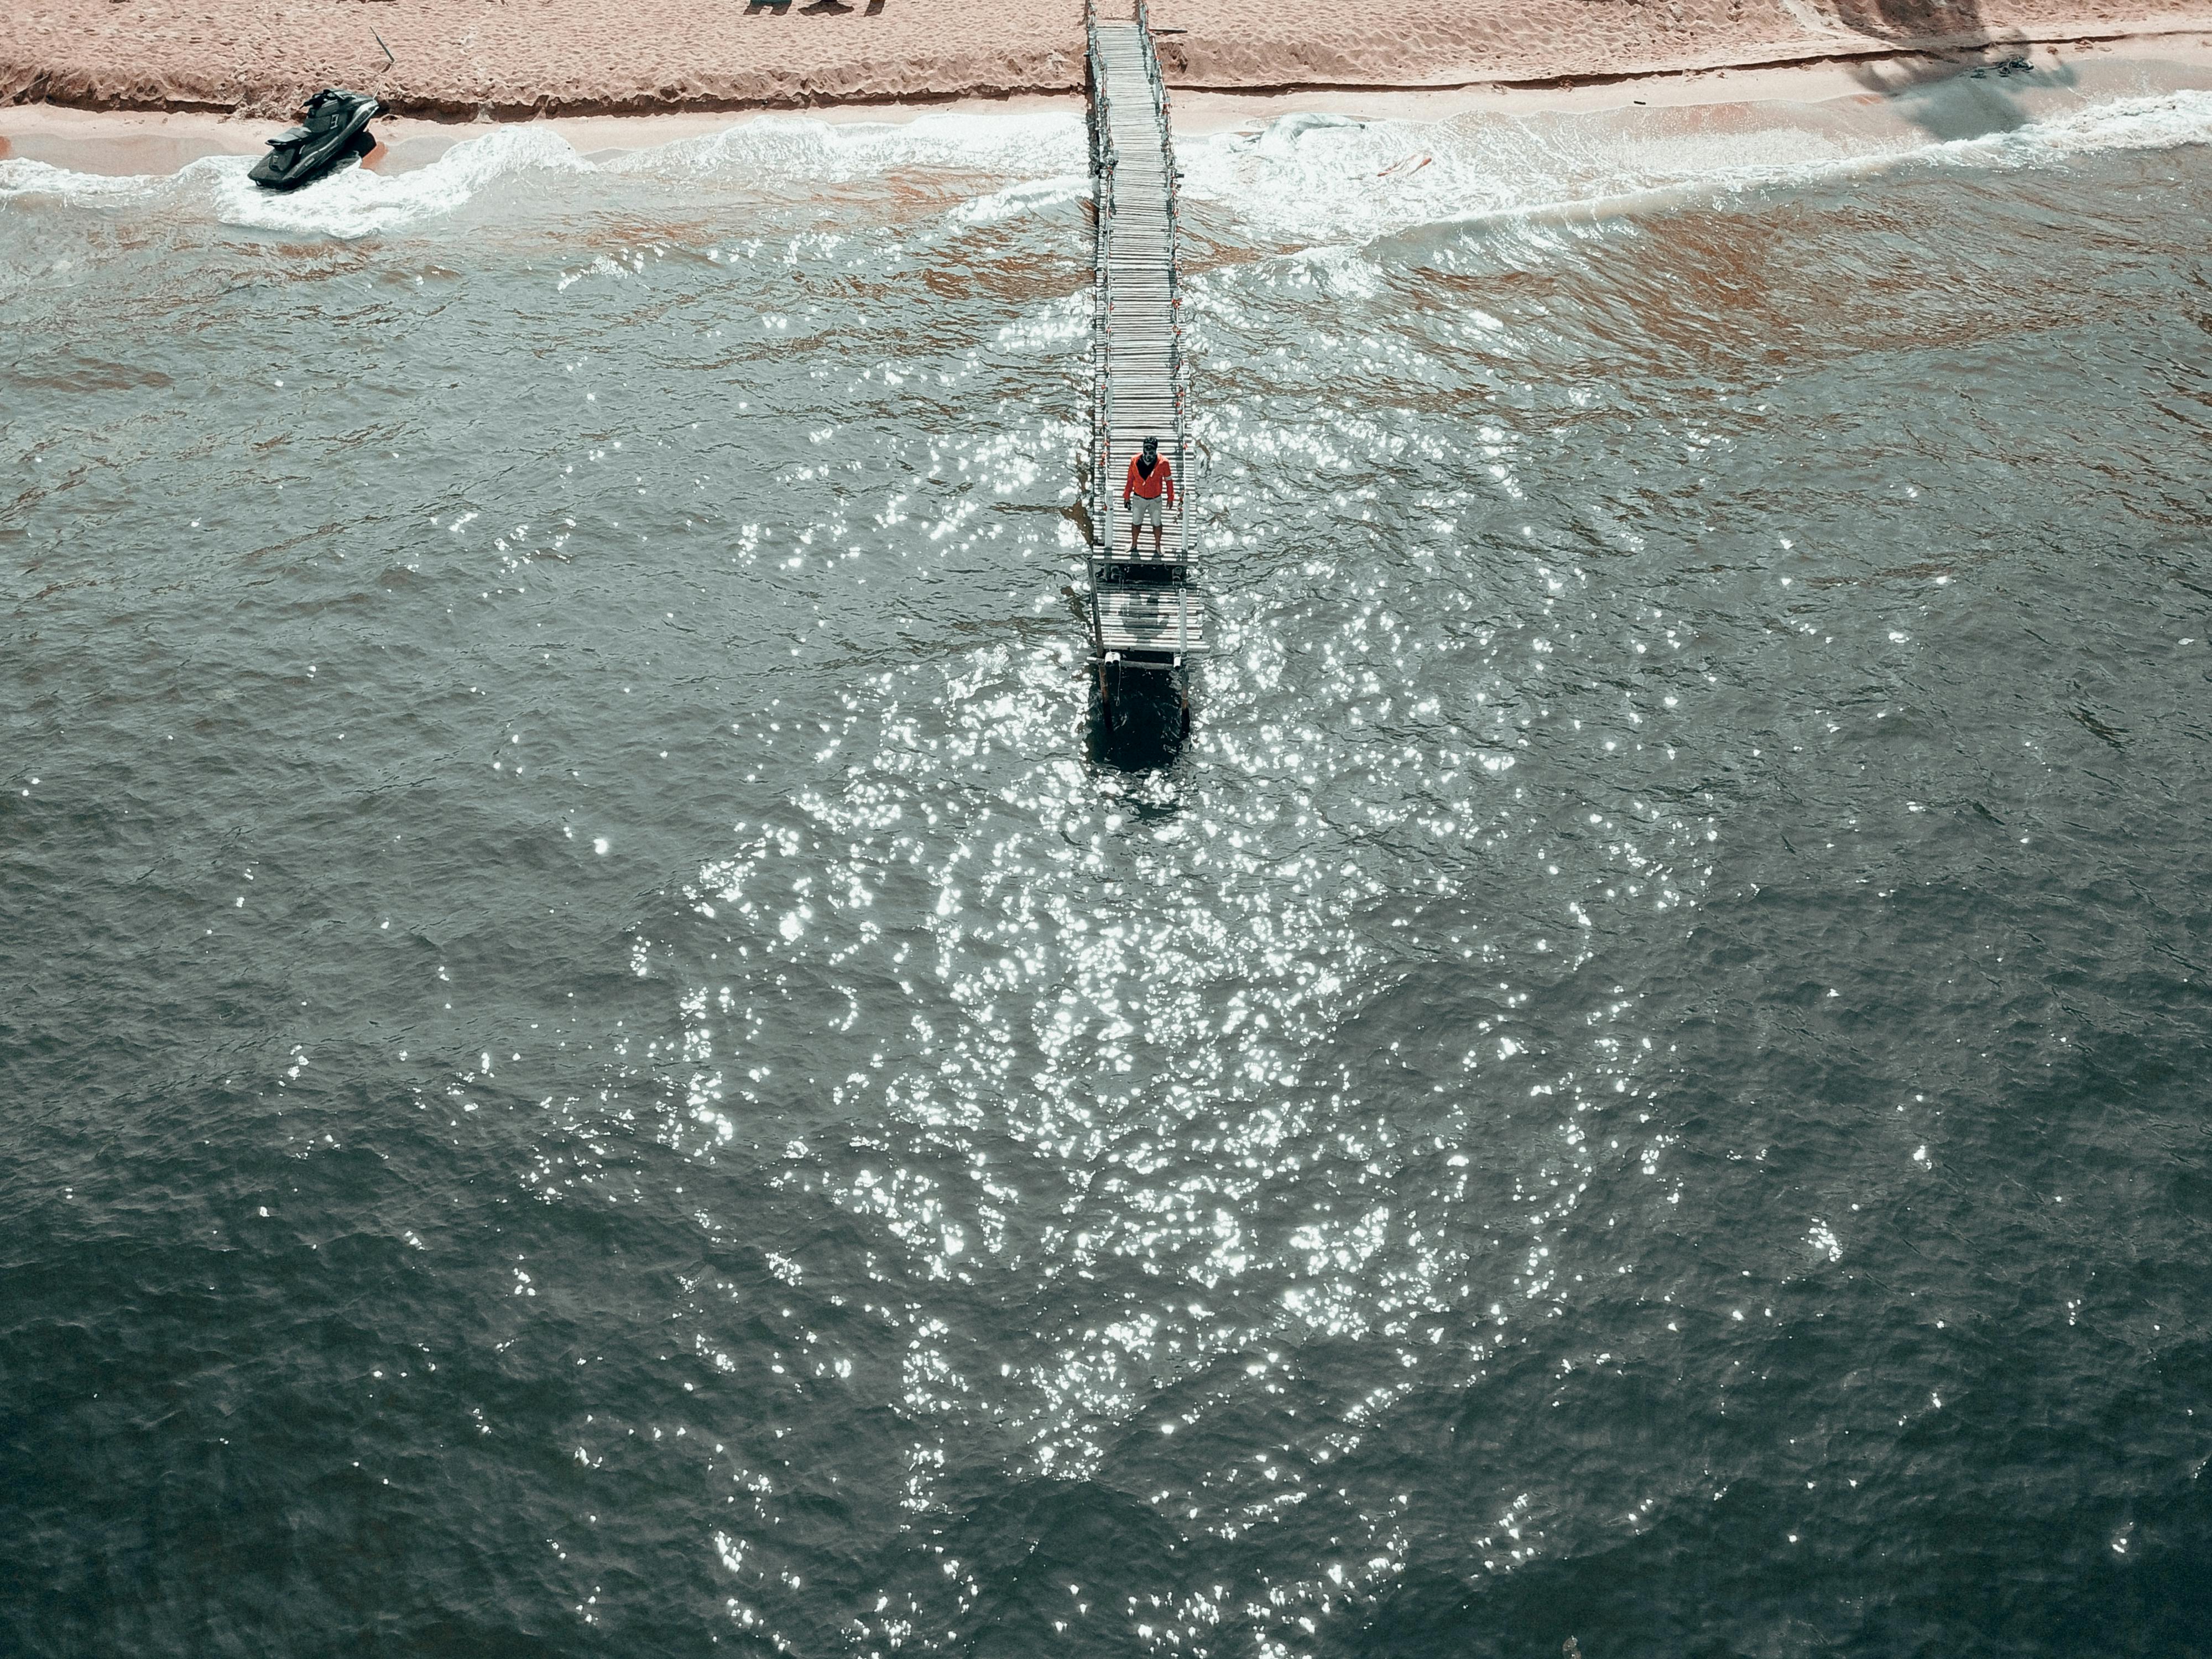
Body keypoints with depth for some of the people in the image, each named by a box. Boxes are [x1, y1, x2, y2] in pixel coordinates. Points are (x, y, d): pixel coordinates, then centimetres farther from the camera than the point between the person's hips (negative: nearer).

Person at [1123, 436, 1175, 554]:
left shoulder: (1162, 463, -17)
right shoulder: (1135, 461, -12)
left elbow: (1169, 480, -3)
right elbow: (1130, 480, 1)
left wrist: (1170, 497, 2)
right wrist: (1127, 497, 6)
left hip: (1155, 499, -1)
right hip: (1138, 498, 1)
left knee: (1157, 523, 11)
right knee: (1136, 522, 15)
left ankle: (1157, 546, 31)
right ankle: (1134, 545, 35)